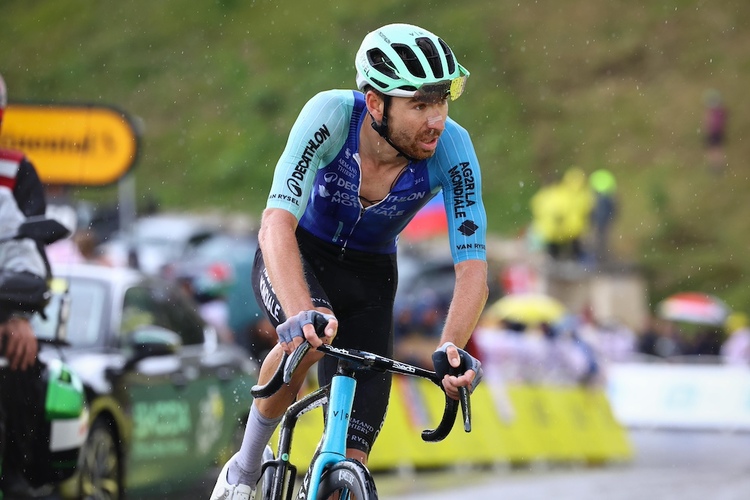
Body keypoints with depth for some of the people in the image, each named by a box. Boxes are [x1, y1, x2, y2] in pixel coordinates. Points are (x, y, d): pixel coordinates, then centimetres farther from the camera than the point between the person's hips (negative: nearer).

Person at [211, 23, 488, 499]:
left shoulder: (452, 149, -26)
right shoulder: (331, 115, -32)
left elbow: (473, 267, -26)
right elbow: (276, 226, -40)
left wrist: (451, 348, -45)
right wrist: (301, 314, -57)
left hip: (368, 278, 2)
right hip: (295, 257, -2)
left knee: (350, 462, -9)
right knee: (310, 335, -37)